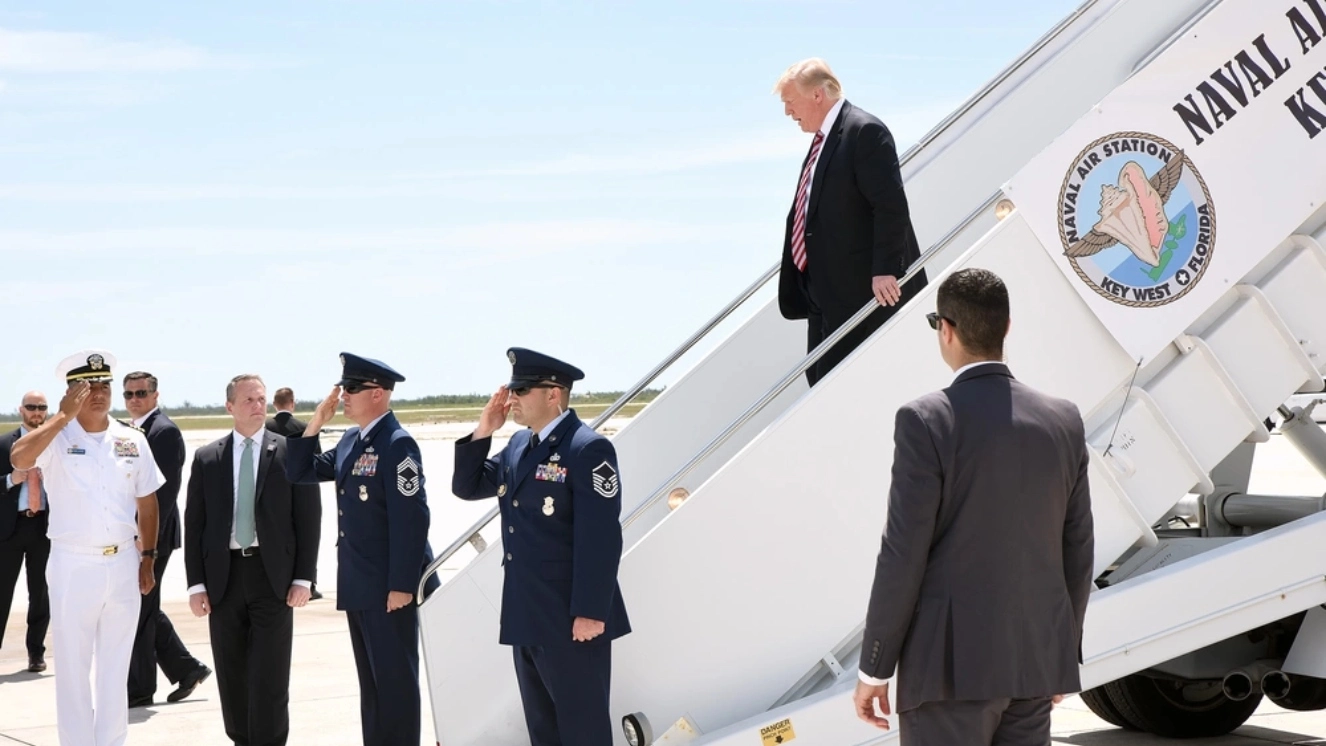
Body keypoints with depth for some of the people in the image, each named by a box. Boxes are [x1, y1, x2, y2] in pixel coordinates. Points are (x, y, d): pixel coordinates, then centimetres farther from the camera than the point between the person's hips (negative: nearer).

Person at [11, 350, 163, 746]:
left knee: (116, 668, 12)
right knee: (73, 668, 5)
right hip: (73, 566, -3)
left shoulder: (132, 441, 5)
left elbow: (147, 503, 12)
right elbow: (19, 458, -28)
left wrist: (148, 558, 8)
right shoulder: (57, 438, -6)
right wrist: (62, 416, -25)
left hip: (124, 565, 3)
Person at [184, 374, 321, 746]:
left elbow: (308, 517, 0)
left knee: (270, 675, -4)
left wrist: (303, 577, -6)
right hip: (223, 576, 2)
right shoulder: (207, 458, 7)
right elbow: (194, 524, 7)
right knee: (231, 675, 9)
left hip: (272, 576, -2)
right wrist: (196, 583, 0)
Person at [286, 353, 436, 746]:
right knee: (371, 679, 14)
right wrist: (317, 421, 3)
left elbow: (411, 519, -20)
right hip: (358, 584, 9)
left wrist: (402, 585, -22)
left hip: (390, 585, -9)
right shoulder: (350, 442, 11)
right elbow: (299, 473, 14)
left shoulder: (397, 444, -16)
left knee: (396, 679, 0)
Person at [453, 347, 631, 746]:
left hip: (571, 618, -9)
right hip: (527, 615, 9)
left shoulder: (587, 449, -16)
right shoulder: (519, 444, 12)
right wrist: (482, 433, 4)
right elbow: (467, 488, 18)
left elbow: (600, 539, -20)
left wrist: (590, 612, -22)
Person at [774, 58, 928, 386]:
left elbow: (891, 206, -20)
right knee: (818, 378, 10)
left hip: (862, 289, -10)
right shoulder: (824, 138, 17)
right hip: (827, 295, 10)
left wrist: (884, 271, -24)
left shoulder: (865, 131, -13)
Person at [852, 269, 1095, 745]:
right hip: (1037, 663, 6)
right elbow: (1078, 551, 11)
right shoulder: (1063, 421, 5)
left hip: (953, 665, -6)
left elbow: (903, 554, -12)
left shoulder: (927, 422, -12)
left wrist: (873, 669, -4)